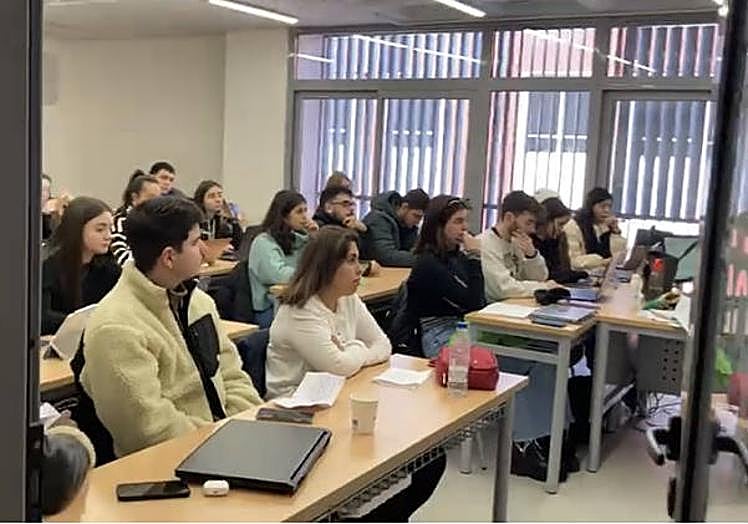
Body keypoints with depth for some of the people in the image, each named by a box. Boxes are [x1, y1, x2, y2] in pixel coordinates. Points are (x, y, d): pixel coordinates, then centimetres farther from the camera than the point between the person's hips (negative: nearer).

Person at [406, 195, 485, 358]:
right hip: (439, 337, -7)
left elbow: (479, 300, 10)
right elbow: (470, 303, -15)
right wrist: (475, 256, -15)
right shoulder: (428, 263, -11)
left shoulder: (457, 256, 12)